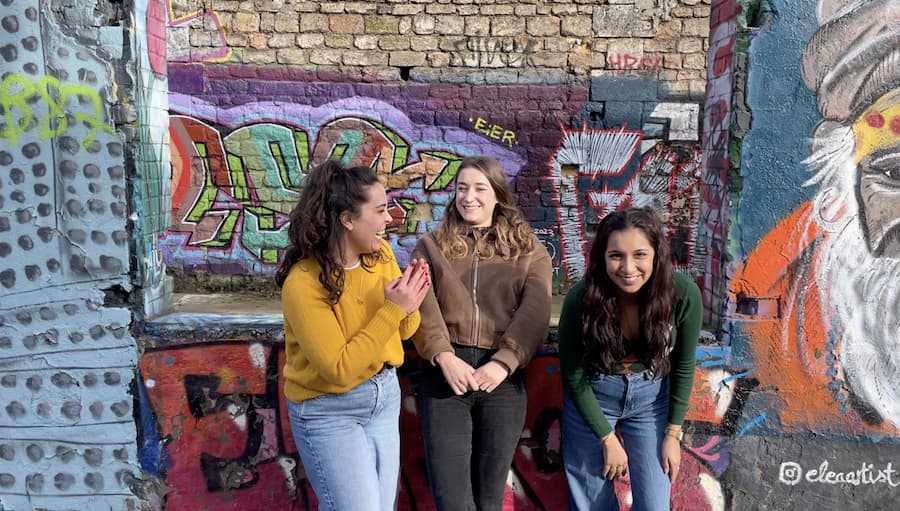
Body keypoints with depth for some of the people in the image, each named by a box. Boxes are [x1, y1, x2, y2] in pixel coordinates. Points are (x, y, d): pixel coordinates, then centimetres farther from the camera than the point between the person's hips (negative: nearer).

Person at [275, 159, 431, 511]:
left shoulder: (381, 254, -6)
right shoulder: (304, 283, -24)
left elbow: (402, 333, 5)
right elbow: (340, 370, -25)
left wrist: (408, 308, -18)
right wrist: (393, 310, -28)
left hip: (385, 394, 6)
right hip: (327, 410, -6)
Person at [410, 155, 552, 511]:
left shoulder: (529, 250, 9)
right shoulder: (431, 246, 9)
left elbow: (535, 311, -4)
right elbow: (422, 303, -5)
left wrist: (502, 363, -17)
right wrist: (444, 357, -18)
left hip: (502, 378, 1)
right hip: (445, 373, 0)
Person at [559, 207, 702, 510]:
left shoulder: (684, 294, -22)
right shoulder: (581, 299, -26)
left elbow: (683, 367, -6)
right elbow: (573, 377, -13)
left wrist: (673, 434, -1)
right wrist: (608, 439, -9)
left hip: (652, 398, 1)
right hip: (591, 398, -1)